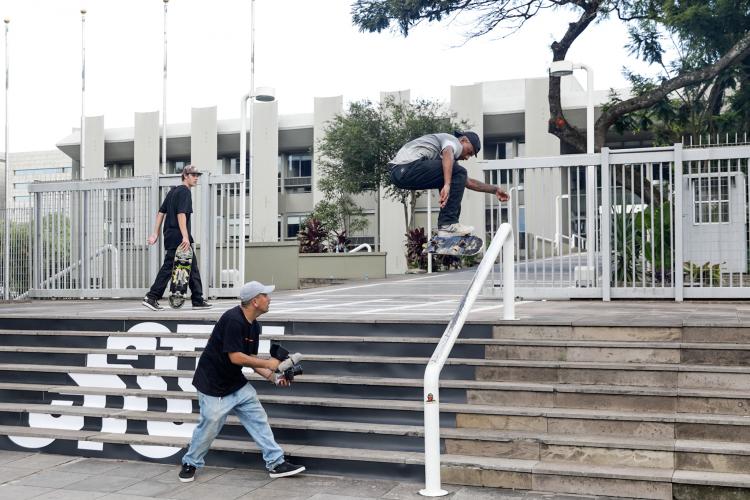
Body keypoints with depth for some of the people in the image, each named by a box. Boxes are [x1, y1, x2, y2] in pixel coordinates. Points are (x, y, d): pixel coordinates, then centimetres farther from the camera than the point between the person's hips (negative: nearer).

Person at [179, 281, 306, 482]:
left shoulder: (254, 326, 3)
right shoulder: (233, 320, -26)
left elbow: (251, 359, 9)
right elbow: (236, 358, -27)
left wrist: (274, 378, -3)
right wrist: (267, 364, -18)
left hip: (237, 383, 9)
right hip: (213, 384, -9)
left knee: (258, 419, 5)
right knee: (209, 426, 0)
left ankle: (276, 464, 10)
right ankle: (190, 464, 25)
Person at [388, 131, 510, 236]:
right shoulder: (454, 141, 3)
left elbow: (468, 182, 35)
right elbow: (448, 154, -25)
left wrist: (494, 190, 39)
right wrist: (447, 185, -36)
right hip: (407, 167, -10)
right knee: (458, 173, -12)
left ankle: (447, 225, 18)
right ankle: (448, 225, -14)